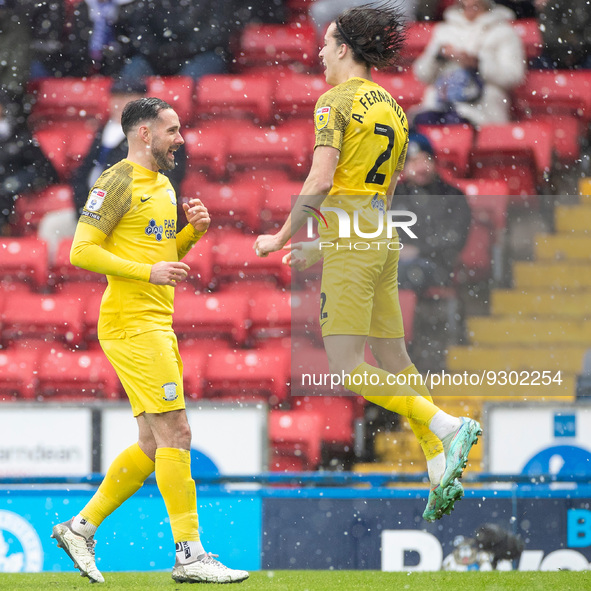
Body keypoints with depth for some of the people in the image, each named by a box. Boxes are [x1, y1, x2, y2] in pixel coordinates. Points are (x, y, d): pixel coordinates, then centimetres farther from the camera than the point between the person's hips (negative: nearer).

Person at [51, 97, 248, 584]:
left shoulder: (163, 187, 19)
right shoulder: (118, 183, -9)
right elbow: (82, 251, -14)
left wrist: (192, 231, 8)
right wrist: (148, 271, -20)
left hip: (157, 324, 10)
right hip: (132, 321, -10)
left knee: (154, 444, 10)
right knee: (174, 433, -12)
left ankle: (81, 527, 17)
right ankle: (189, 555, -11)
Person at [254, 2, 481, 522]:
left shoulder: (336, 101, -8)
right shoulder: (392, 108, 17)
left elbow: (320, 182, -17)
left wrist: (281, 238, -7)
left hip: (349, 238, -8)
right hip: (382, 240, 8)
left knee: (346, 368, -10)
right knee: (394, 359, 9)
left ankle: (449, 427, -20)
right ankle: (441, 470, 3)